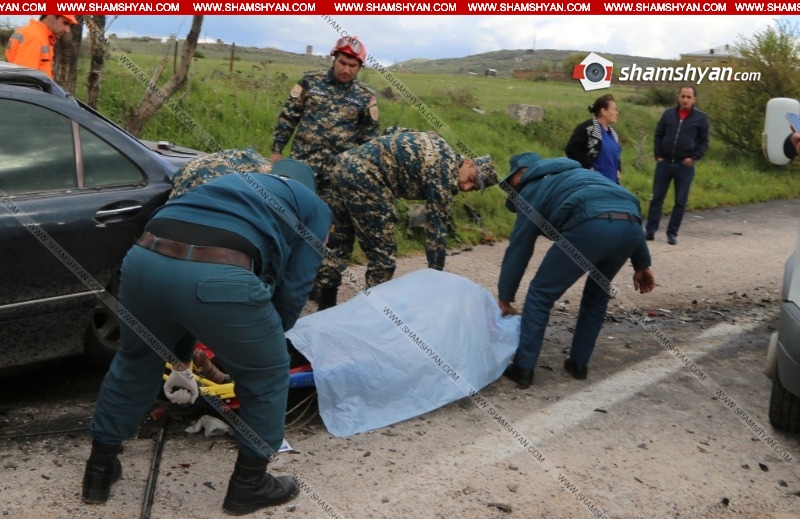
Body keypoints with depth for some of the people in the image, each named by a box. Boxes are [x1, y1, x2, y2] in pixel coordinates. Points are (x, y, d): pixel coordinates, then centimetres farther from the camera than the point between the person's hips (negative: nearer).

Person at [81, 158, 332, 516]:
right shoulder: (314, 207, 26)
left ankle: (99, 471, 47)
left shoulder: (230, 183, 41)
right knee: (267, 373, 21)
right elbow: (293, 289, 15)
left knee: (135, 361, 32)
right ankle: (249, 485, 34)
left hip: (144, 259, 6)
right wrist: (266, 338, 36)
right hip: (217, 276, -5)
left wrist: (181, 360, 49)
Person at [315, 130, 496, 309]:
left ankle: (326, 305, 29)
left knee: (339, 243, 19)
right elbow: (437, 226, -6)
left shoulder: (440, 150, 18)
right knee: (382, 254, -1)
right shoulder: (446, 169, -8)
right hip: (364, 175, -10)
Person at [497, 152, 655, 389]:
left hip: (591, 226, -6)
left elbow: (518, 250, 19)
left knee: (540, 294, 9)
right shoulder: (578, 173, 40)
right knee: (597, 293, 29)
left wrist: (504, 299, 27)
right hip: (630, 225, 7)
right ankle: (579, 363, 32)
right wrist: (642, 264, 32)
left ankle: (523, 369, 11)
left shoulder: (532, 190, 22)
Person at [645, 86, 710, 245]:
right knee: (657, 197, 2)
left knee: (680, 201, 3)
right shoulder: (668, 113, 7)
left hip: (685, 166, -1)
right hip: (664, 163, 1)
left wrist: (694, 158, -10)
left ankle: (672, 233, 11)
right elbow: (658, 136, 10)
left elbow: (704, 142, 3)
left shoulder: (701, 117, 2)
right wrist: (658, 156, 0)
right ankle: (650, 230, 7)